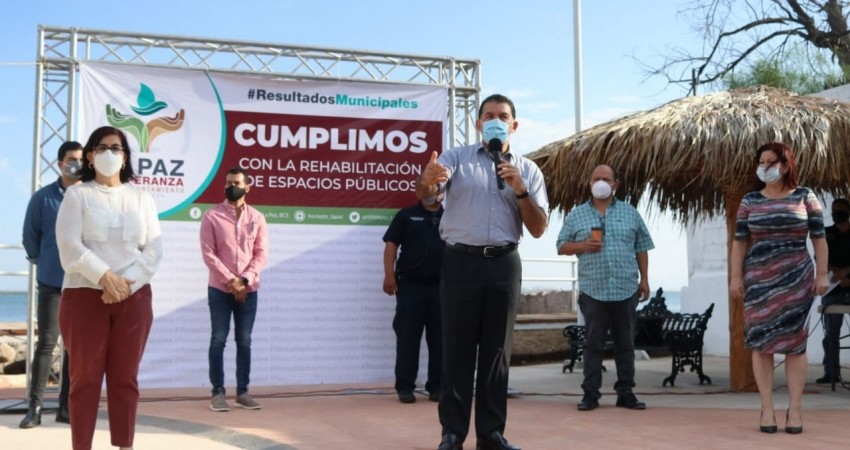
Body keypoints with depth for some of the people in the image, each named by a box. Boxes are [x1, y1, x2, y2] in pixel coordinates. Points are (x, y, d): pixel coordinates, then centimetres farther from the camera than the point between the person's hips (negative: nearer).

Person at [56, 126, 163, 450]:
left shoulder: (141, 198, 12)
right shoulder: (77, 195, 4)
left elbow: (154, 248, 3)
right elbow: (70, 246, -7)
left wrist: (127, 283, -11)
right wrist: (105, 277, -18)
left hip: (134, 297, 2)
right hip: (85, 296, -2)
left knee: (125, 377, 5)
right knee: (86, 377, 1)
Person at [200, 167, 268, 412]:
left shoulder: (257, 218, 6)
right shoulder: (212, 216, -1)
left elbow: (261, 254, 1)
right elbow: (208, 253, -7)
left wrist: (245, 280, -13)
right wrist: (230, 280, -15)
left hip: (248, 290, 2)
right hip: (220, 289, -2)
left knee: (244, 341, 7)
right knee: (218, 340, 1)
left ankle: (243, 391, 14)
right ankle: (218, 392, 7)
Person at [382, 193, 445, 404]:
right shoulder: (406, 215, 6)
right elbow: (391, 244, 1)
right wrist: (389, 275, -9)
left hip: (443, 287, 2)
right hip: (411, 285, -2)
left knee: (440, 339, 5)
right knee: (407, 337, -2)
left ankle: (437, 386, 12)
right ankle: (405, 386, 3)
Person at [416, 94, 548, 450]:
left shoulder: (528, 170, 10)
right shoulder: (457, 157, 4)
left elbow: (538, 229, 4)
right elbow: (424, 193, -15)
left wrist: (520, 191, -11)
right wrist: (428, 179, -39)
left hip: (504, 264, 2)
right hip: (460, 262, -2)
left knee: (497, 349, 7)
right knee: (457, 348, 0)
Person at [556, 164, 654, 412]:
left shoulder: (630, 213, 10)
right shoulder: (576, 215, 7)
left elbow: (641, 248, 12)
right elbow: (562, 246, 7)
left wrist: (644, 279, 6)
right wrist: (583, 245, -11)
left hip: (626, 289, 1)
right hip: (593, 290, -1)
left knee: (625, 343, 7)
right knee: (593, 343, 0)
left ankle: (625, 392, 14)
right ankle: (590, 393, 4)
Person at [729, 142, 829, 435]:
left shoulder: (805, 197, 3)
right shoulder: (750, 201, 6)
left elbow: (819, 238, 4)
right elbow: (739, 242, 5)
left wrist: (822, 274, -3)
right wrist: (735, 277, -2)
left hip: (797, 279, -1)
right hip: (759, 279, 1)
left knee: (795, 343, 0)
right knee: (761, 342, 0)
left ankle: (795, 409, 5)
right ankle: (767, 410, 6)